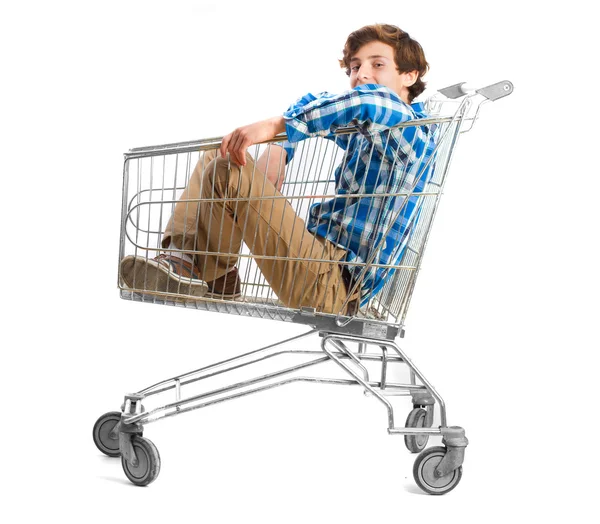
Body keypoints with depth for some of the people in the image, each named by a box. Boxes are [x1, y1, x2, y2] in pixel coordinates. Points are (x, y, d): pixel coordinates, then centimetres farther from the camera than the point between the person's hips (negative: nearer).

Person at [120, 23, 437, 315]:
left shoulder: (414, 130, -9)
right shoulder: (365, 133, 16)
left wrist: (275, 125, -34)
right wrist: (276, 151, 7)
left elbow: (373, 100, -32)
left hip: (334, 287, -10)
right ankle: (182, 256, -3)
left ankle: (211, 275, 2)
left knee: (227, 171, -20)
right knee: (214, 158, 15)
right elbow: (313, 102, 27)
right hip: (322, 255, 10)